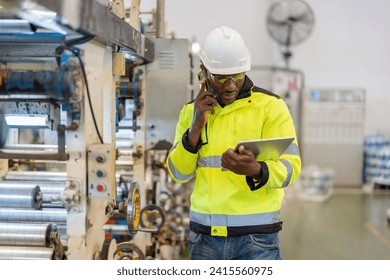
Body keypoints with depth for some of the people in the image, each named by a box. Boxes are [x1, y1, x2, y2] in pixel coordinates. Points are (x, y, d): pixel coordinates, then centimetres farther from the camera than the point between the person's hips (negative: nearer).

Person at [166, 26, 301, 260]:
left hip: (256, 236, -4)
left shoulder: (270, 105, -4)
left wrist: (255, 170, -32)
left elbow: (290, 168, -11)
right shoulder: (192, 110, 9)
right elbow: (179, 173, 4)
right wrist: (196, 127, -9)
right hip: (205, 235, 4)